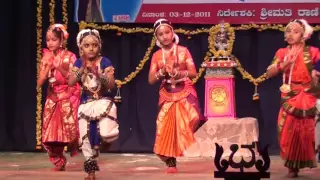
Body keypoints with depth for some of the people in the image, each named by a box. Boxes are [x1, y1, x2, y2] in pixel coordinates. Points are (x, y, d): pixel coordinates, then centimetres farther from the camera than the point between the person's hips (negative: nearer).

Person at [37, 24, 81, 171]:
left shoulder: (70, 57, -11)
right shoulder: (46, 58, 2)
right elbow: (40, 82, -2)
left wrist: (59, 67, -24)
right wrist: (48, 67, -16)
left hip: (68, 99, -4)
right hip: (52, 99, 5)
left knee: (69, 130, -17)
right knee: (50, 134, 2)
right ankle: (58, 163, 17)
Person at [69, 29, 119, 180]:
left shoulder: (104, 62, -6)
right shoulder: (79, 63, 2)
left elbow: (111, 84, -13)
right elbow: (71, 82, -10)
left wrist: (96, 72, -25)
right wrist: (83, 68, -20)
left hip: (104, 102, -3)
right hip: (86, 104, 3)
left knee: (105, 134, -22)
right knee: (86, 139, 2)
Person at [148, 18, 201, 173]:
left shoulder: (183, 51, -1)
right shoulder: (157, 56, 3)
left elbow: (193, 73, -5)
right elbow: (151, 80, 1)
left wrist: (178, 72, -21)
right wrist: (162, 72, -17)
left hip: (185, 93, -2)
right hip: (167, 96, 2)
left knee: (191, 120, -29)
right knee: (166, 128, -3)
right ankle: (171, 163, 5)